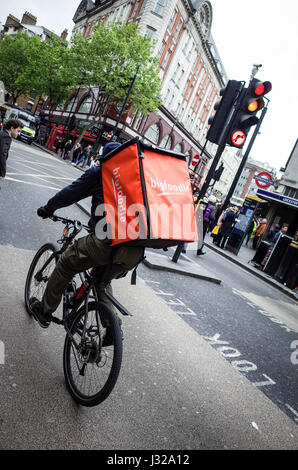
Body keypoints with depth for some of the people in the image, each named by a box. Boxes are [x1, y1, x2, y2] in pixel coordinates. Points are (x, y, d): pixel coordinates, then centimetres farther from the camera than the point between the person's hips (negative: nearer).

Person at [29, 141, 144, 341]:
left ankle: (45, 311, 32)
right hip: (136, 251, 6)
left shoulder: (100, 172, 7)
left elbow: (71, 193, 11)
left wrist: (48, 208, 29)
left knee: (65, 265, 19)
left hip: (107, 242, -6)